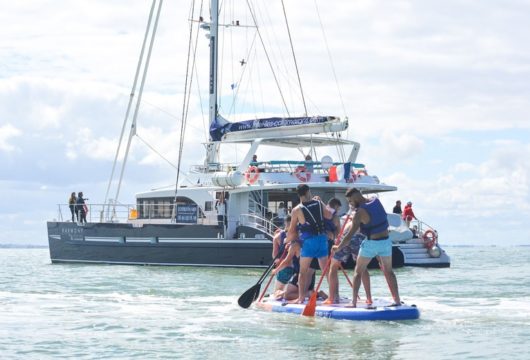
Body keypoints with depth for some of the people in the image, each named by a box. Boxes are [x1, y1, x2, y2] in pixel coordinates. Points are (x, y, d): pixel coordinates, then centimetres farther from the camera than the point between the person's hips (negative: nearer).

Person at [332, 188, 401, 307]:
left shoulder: (359, 213, -17)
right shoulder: (377, 202, 1)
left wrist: (338, 247, -8)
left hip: (371, 243, -5)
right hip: (386, 241, 5)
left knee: (358, 272, 9)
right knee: (389, 272, 17)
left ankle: (354, 303, 3)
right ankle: (397, 300, 13)